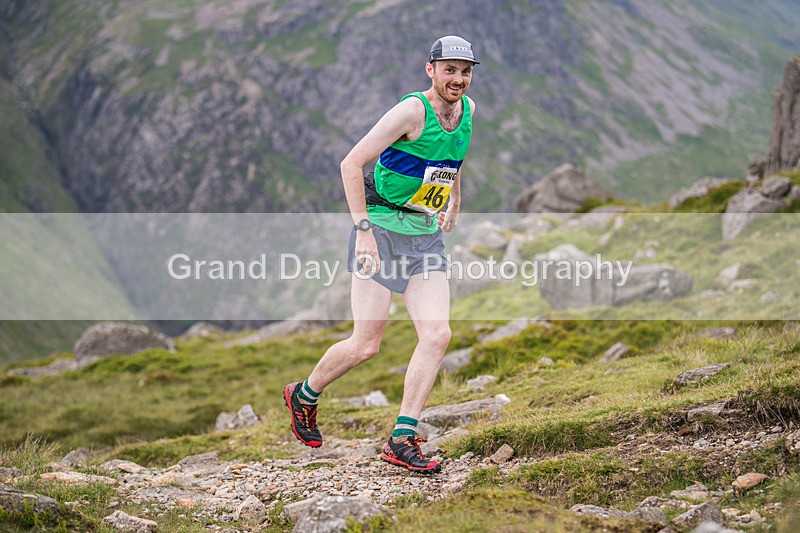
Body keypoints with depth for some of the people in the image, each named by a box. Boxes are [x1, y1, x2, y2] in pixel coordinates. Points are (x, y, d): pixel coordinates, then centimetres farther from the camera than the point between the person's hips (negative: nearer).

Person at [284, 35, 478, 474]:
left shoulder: (467, 110, 7)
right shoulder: (412, 110, -16)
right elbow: (351, 164, -18)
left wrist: (455, 201, 32)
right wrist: (363, 229, -23)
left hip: (427, 236, 7)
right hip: (383, 229, -6)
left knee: (437, 335, -10)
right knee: (366, 344, -5)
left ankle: (402, 441, -4)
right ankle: (303, 396, 23)